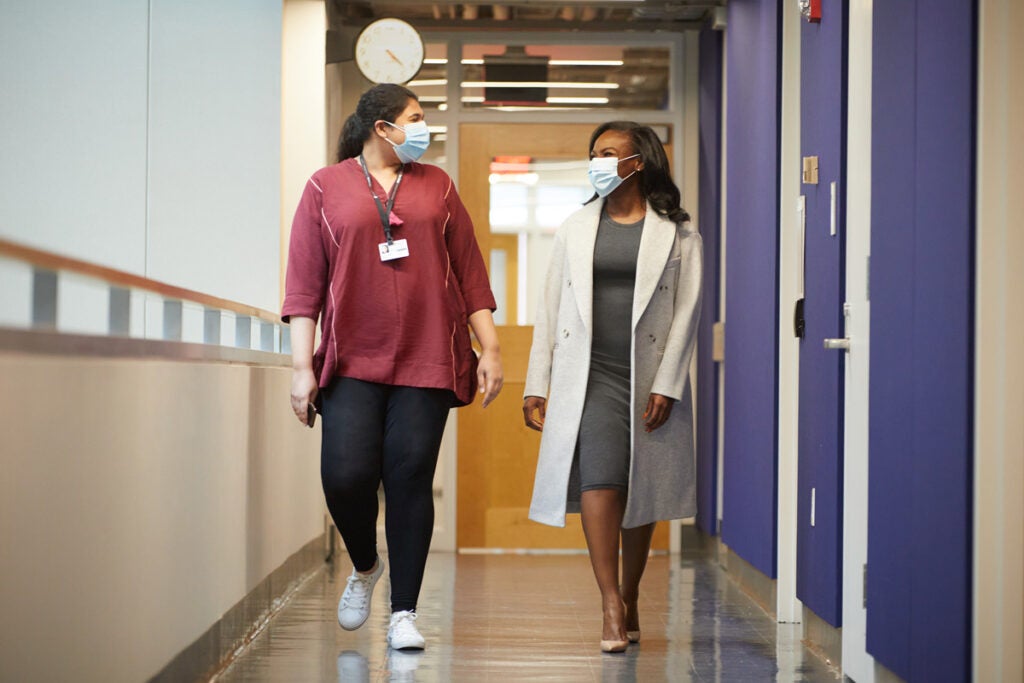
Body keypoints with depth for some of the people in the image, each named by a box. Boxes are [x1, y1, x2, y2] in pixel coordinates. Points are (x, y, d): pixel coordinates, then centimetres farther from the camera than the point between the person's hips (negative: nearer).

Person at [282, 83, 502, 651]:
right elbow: (304, 284, 2)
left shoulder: (436, 186, 12)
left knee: (411, 481, -2)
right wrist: (301, 366, -4)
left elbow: (469, 271, 13)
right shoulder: (327, 188, 6)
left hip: (426, 361, 1)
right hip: (352, 361, -1)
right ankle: (364, 566, 21)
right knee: (346, 476, -11)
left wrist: (490, 348, 6)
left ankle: (403, 614, 6)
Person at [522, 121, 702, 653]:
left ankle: (630, 602, 19)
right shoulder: (576, 228, 13)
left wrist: (665, 386, -9)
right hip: (589, 376, 1)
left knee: (640, 493, 5)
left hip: (648, 379, -1)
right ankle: (610, 604, -15)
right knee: (600, 481, -15)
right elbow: (550, 308, 11)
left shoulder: (675, 234, 5)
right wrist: (536, 386, 5)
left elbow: (687, 310, 0)